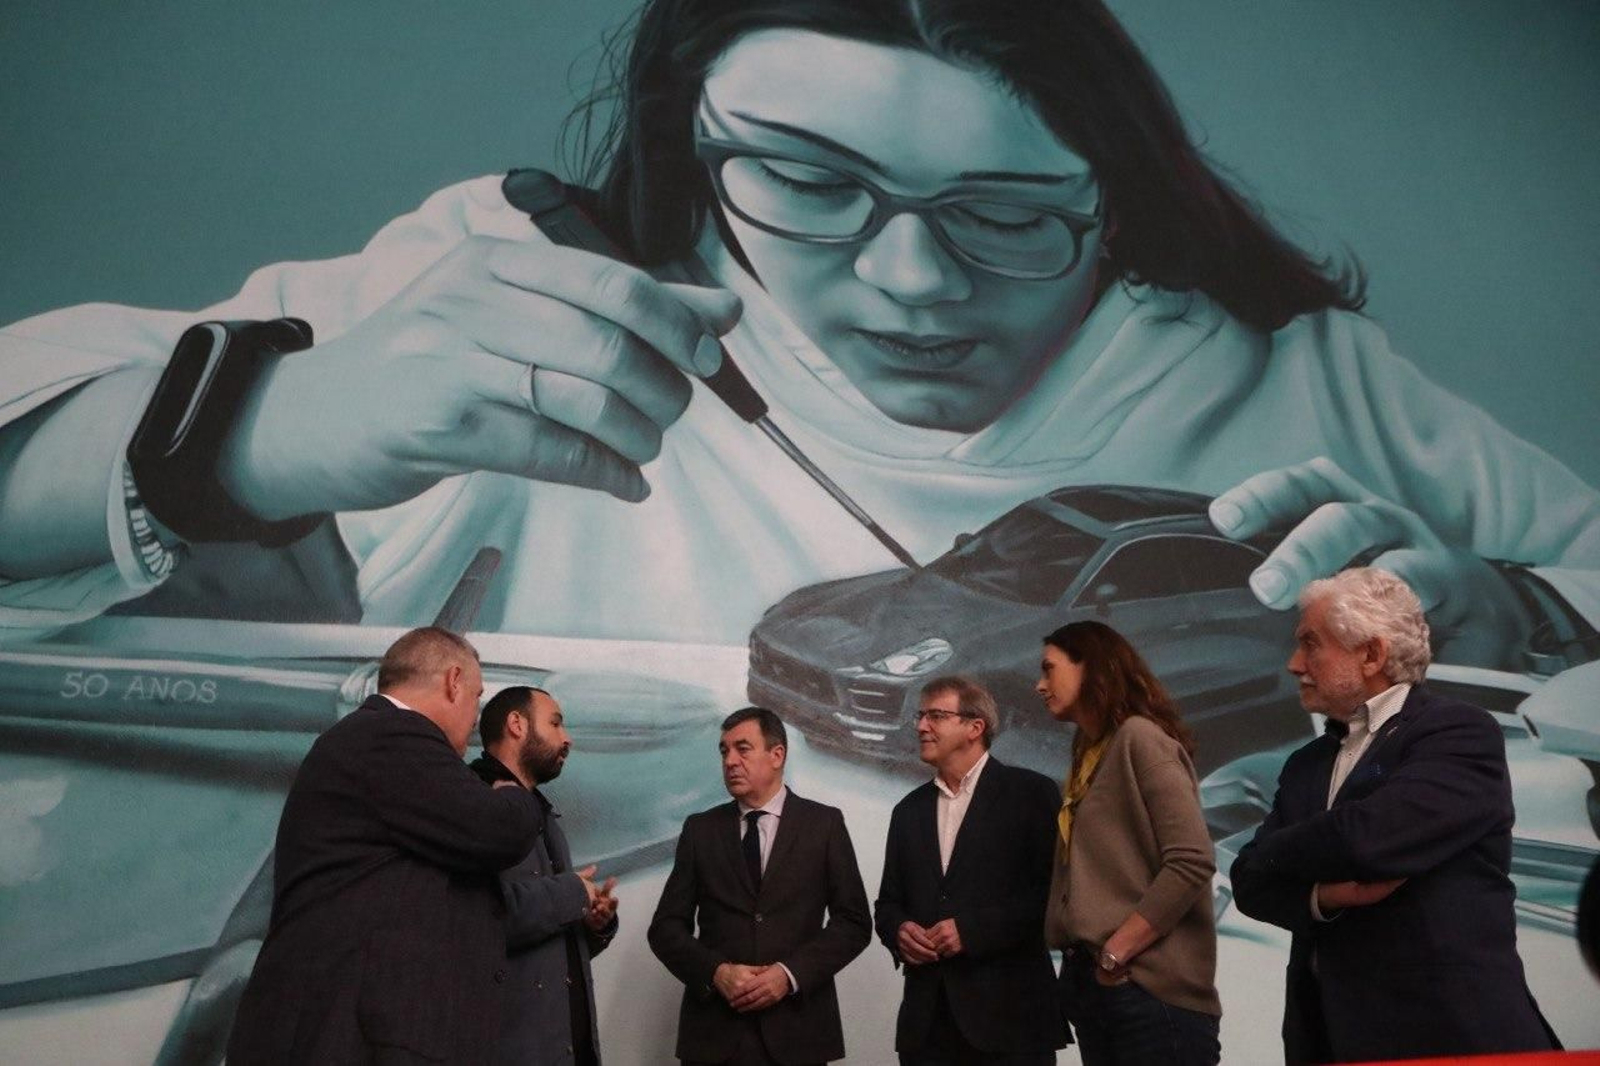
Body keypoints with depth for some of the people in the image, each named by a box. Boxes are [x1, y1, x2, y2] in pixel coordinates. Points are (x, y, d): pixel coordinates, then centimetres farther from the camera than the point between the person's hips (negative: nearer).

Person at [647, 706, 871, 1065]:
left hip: (797, 1027, -1)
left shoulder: (824, 824, 2)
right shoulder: (700, 829, 6)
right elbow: (667, 926, 5)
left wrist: (790, 974, -13)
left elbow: (854, 921, -1)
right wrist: (716, 972, -12)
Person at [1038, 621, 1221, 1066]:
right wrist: (1084, 960, -1)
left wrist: (1115, 953, -14)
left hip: (1151, 989, -8)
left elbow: (1192, 860, -17)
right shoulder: (1089, 758, 17)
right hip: (1092, 984, 8)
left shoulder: (1138, 737, -8)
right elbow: (1082, 875, 13)